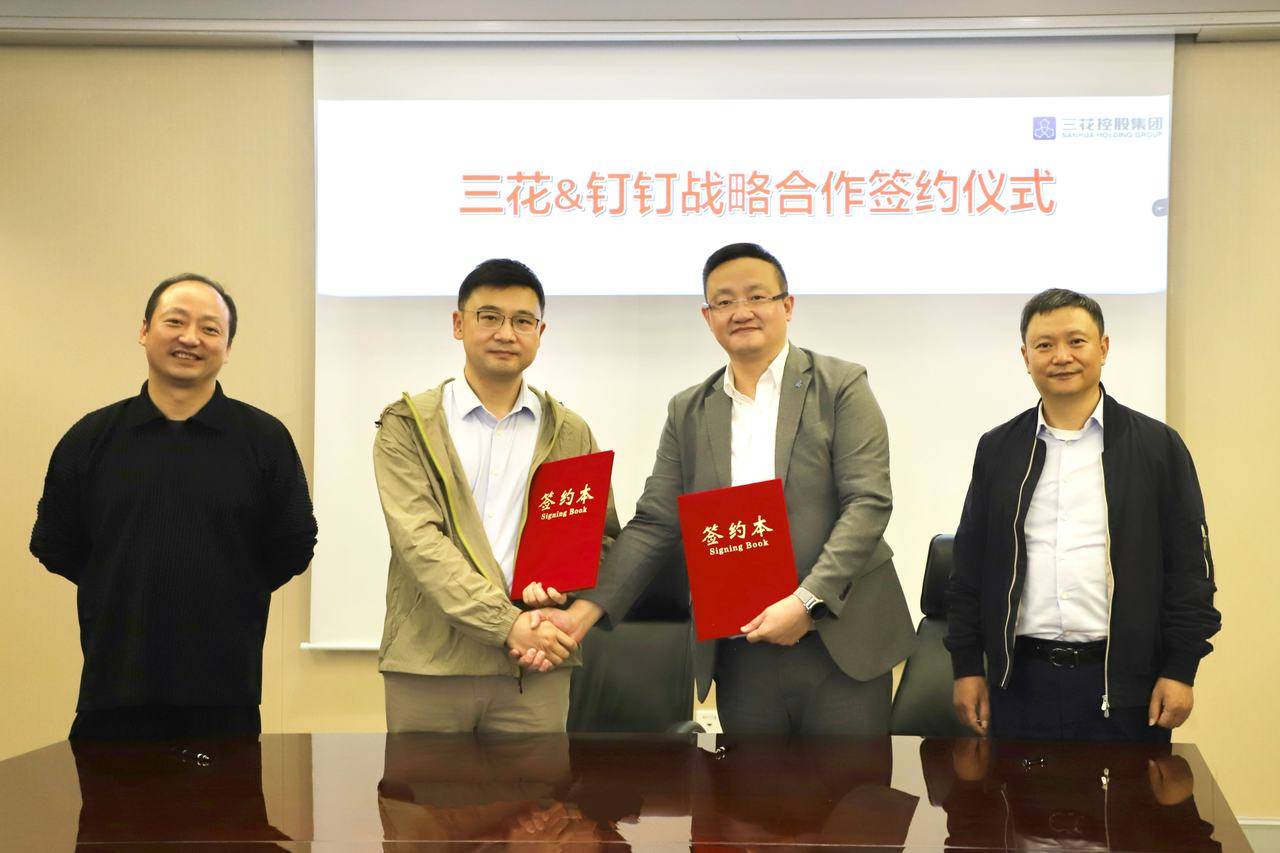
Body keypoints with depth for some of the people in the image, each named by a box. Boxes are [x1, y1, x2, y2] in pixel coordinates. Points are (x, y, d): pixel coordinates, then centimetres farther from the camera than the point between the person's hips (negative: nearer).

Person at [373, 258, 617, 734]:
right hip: (427, 668, -2)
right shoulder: (408, 425, 3)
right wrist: (508, 624, -17)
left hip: (535, 672, 2)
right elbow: (418, 539, -8)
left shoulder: (570, 434, 13)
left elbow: (602, 539, 12)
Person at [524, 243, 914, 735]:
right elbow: (654, 525, 7)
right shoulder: (688, 411, 10)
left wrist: (807, 601, -19)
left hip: (840, 644, -3)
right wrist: (584, 611, -7)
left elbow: (868, 503, -8)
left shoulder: (840, 386, 0)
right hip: (740, 659, 3)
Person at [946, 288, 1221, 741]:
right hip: (1021, 680, 2)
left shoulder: (1158, 447, 2)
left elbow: (1189, 567, 1)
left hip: (1123, 682, -2)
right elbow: (969, 566, 10)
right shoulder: (998, 450, 8)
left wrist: (1180, 671, -4)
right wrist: (966, 667, 6)